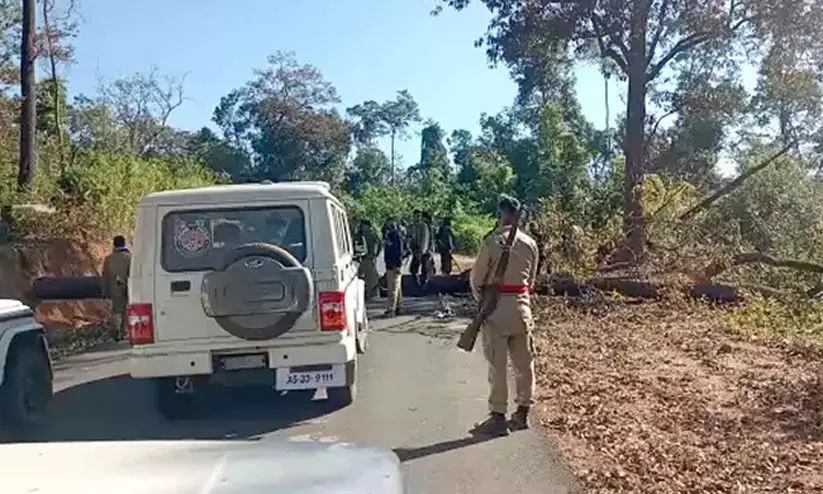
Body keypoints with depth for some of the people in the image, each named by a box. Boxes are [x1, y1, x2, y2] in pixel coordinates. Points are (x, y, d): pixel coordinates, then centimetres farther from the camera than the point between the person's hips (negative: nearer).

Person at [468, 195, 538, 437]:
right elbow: (531, 280, 11)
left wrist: (481, 300, 12)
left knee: (497, 365, 1)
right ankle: (522, 413, 23)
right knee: (524, 362, 13)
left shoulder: (492, 241, -11)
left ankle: (498, 417, 6)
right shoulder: (530, 243, 3)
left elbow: (476, 278, -5)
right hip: (522, 305, 5)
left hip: (496, 306, -5)